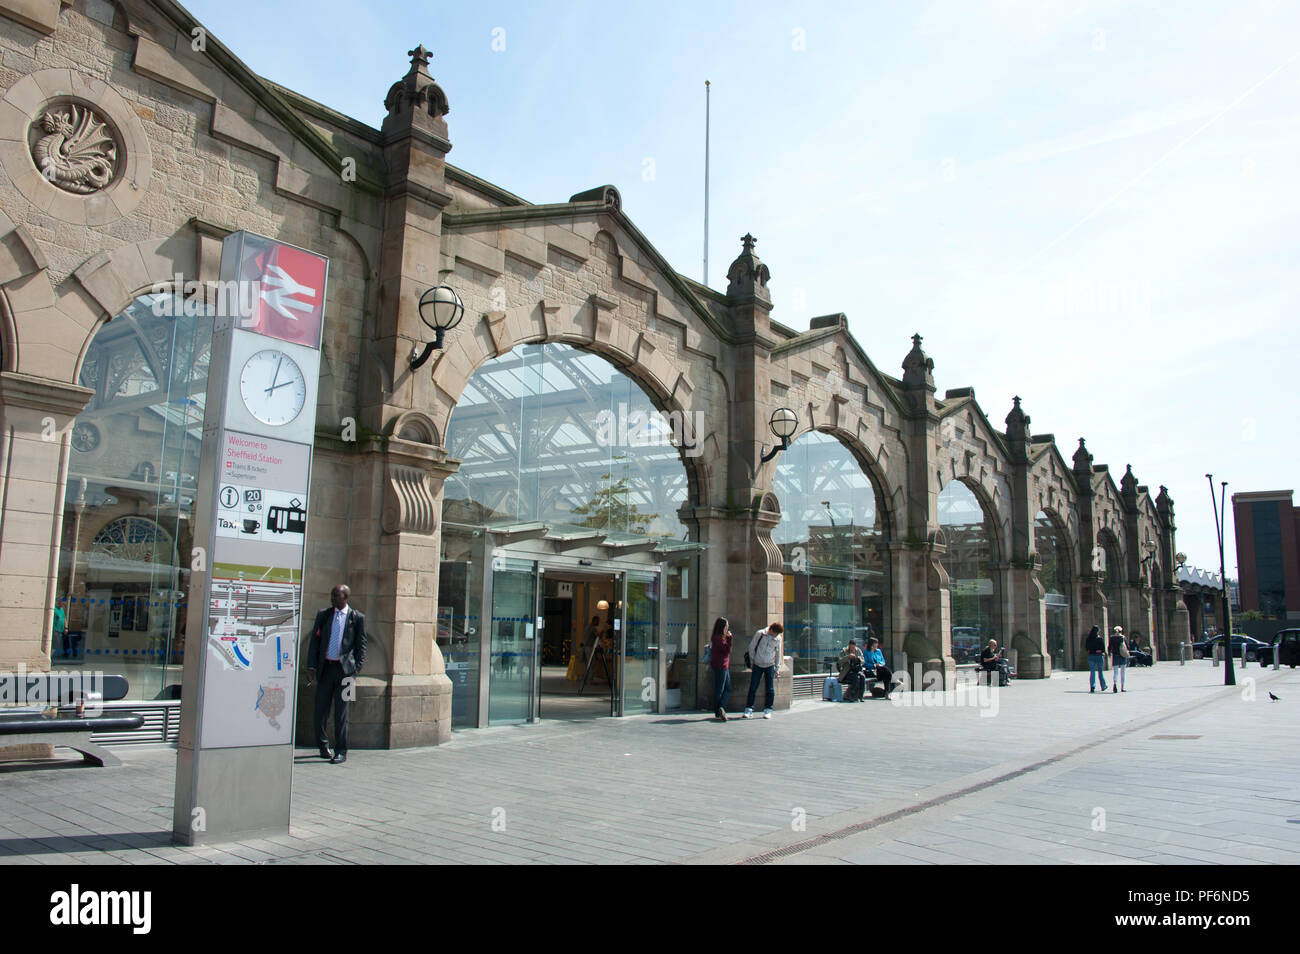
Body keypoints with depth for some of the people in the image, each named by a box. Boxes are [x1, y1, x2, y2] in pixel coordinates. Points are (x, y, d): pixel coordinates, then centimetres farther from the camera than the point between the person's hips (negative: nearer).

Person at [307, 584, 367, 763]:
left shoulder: (357, 618, 3)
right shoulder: (323, 615, 10)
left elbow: (361, 644, 3)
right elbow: (315, 640, 8)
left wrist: (357, 668, -5)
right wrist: (311, 665, -1)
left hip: (344, 668, -3)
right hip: (325, 667, 3)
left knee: (341, 712, -1)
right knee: (321, 709, 6)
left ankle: (341, 751, 6)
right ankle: (323, 745, 25)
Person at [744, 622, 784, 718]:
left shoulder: (778, 639, -3)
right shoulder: (760, 634, -10)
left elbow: (778, 653, 10)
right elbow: (751, 646, 1)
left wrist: (777, 667, 11)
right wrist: (752, 660, 4)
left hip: (770, 666, 2)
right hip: (757, 665, -2)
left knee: (770, 689, 1)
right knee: (753, 688, -2)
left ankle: (768, 710, 11)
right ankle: (749, 709, 5)